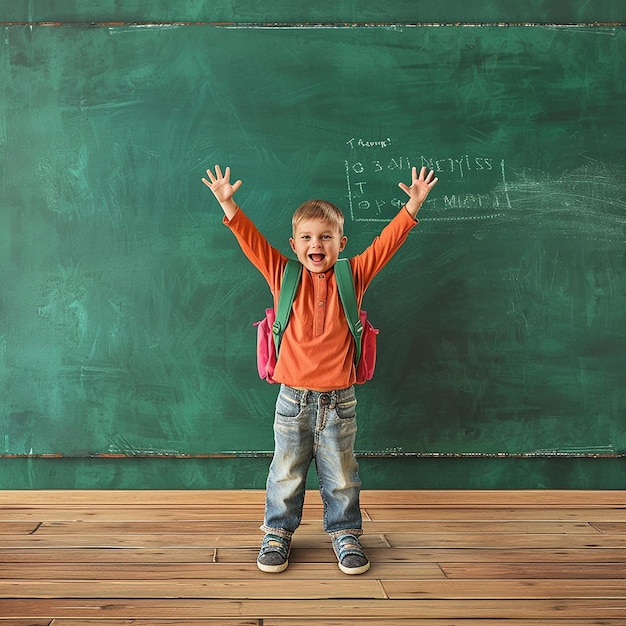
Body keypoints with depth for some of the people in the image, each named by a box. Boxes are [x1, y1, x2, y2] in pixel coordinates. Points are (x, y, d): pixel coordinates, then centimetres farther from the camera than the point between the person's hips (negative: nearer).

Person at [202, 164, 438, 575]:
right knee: (286, 473, 12)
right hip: (293, 398, 0)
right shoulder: (284, 276, 0)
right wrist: (228, 204, -11)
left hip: (339, 400, 0)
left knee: (341, 476, 12)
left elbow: (386, 243, -1)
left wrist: (413, 205, -6)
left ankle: (346, 534, 30)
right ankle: (278, 533, 29)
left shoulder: (352, 277, 1)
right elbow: (252, 242, -3)